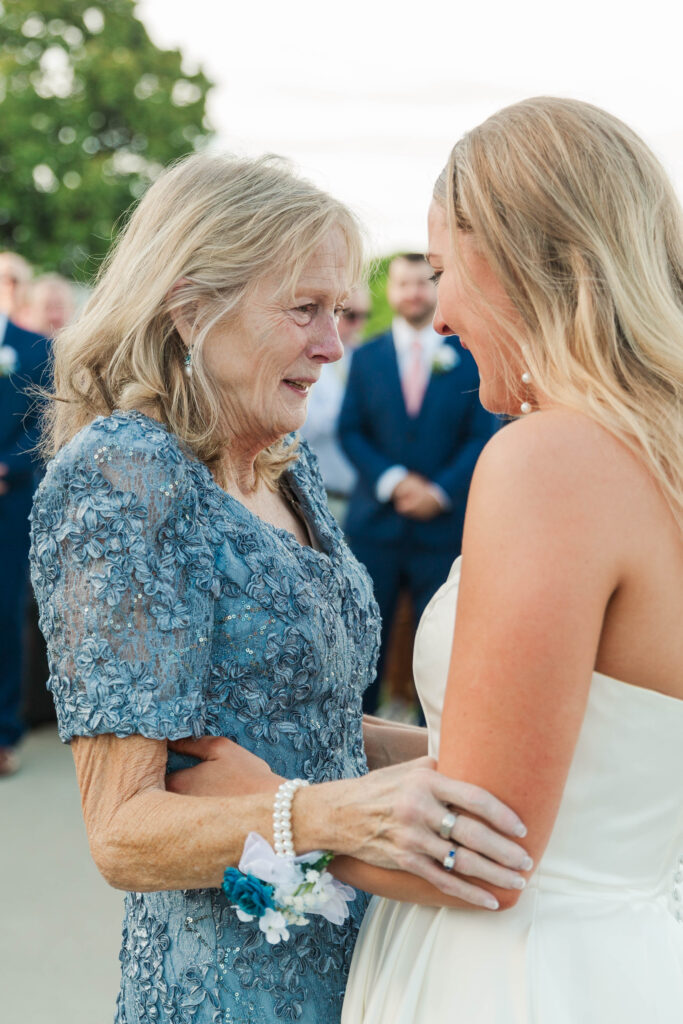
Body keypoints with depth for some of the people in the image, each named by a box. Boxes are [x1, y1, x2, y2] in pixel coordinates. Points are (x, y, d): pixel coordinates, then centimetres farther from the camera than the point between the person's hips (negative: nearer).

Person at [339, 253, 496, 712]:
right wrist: (391, 481, -12)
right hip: (375, 520, 1)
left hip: (443, 524, -1)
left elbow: (481, 437, 1)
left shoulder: (467, 359, 4)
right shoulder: (366, 357, 9)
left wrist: (440, 491, -12)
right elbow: (350, 431, 4)